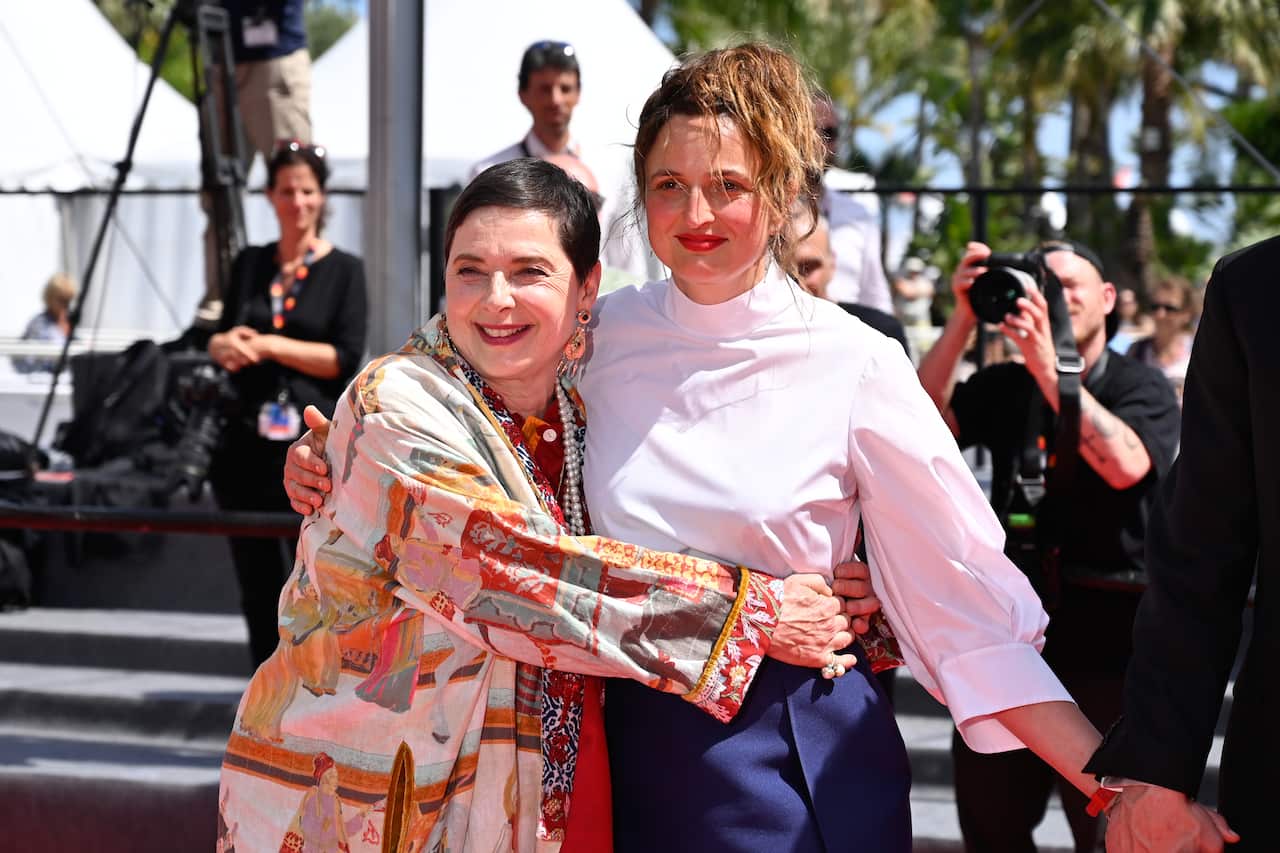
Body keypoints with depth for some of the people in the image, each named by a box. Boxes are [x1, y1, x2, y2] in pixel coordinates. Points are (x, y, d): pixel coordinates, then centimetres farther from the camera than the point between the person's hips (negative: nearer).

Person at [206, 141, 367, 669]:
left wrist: (269, 345, -11)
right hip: (250, 442, 4)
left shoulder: (343, 270, 2)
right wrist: (225, 344, -10)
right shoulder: (249, 264, 15)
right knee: (258, 581, 9)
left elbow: (346, 358, -7)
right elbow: (220, 340, 13)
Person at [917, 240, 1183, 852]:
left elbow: (1125, 464, -21)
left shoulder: (1140, 387, -1)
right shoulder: (1003, 387, 10)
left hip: (1105, 637, -4)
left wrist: (1048, 367, -23)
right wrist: (965, 319, -14)